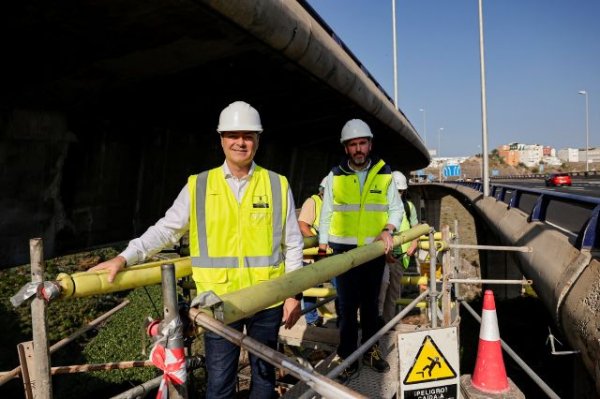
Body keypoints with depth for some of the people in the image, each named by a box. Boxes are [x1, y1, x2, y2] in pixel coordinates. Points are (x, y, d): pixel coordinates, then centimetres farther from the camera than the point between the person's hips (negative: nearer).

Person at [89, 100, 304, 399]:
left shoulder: (277, 186, 1)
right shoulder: (198, 187, 1)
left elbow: (292, 245, 4)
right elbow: (166, 229, 2)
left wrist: (293, 294, 3)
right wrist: (124, 258, -9)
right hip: (219, 301, 0)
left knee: (264, 372, 18)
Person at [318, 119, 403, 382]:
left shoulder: (384, 174, 3)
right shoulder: (335, 176, 0)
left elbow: (396, 207, 7)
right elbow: (327, 213, 3)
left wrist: (388, 230, -11)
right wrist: (323, 246, 2)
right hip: (344, 250, -1)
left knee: (370, 303, 14)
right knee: (347, 306, 2)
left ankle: (370, 350, 30)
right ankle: (348, 359, 14)